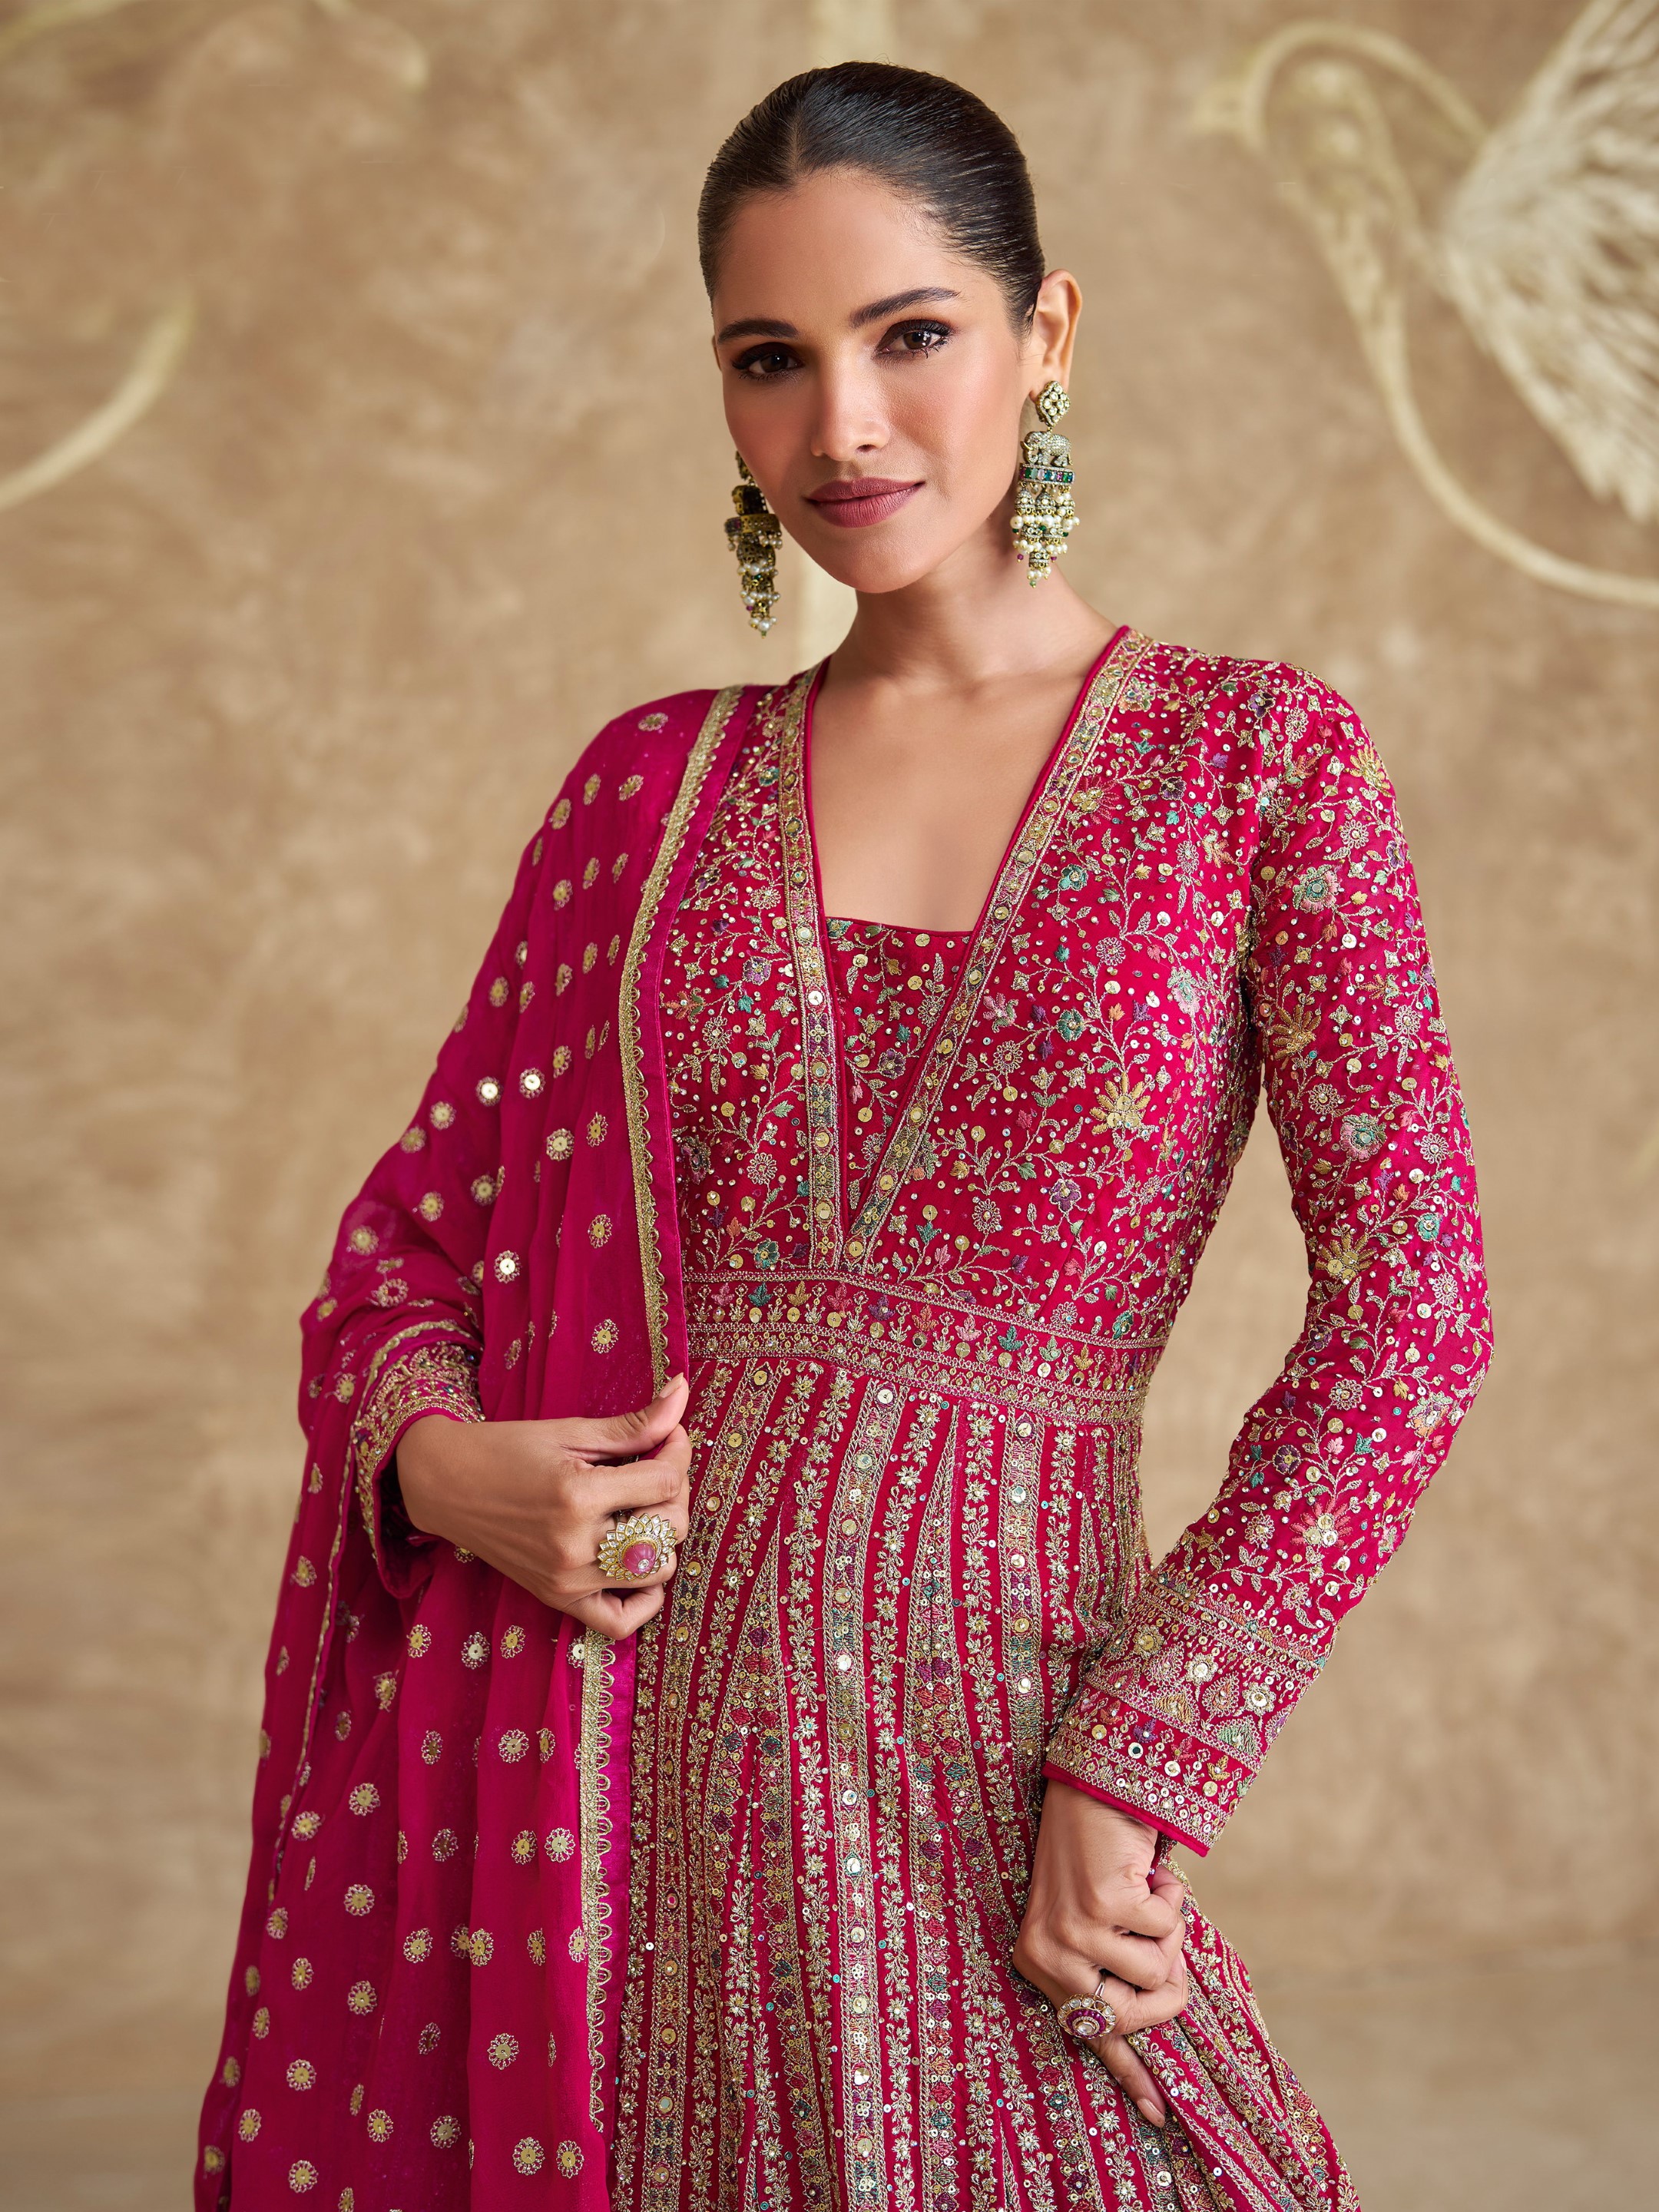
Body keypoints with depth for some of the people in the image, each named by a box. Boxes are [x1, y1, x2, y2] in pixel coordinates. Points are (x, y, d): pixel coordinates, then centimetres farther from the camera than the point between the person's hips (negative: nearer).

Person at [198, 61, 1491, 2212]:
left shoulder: (1256, 755, 0)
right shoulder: (655, 785, 8)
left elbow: (1409, 1305, -5)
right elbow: (416, 1217, 13)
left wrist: (1145, 1759, -11)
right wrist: (434, 1455, -9)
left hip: (974, 1754, -2)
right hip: (593, 1732, 3)